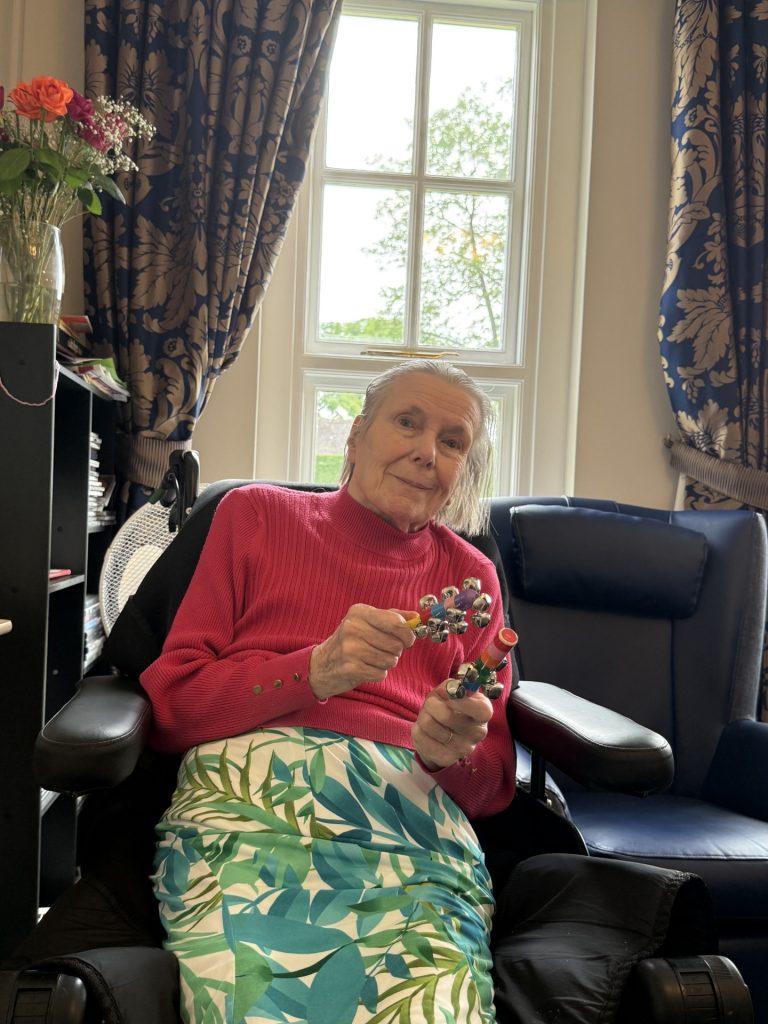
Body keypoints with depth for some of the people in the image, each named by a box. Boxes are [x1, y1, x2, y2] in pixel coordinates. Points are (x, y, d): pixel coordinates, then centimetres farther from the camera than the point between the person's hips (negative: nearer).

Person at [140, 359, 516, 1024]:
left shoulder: (470, 576, 19)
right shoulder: (257, 515, 15)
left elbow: (493, 787, 18)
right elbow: (168, 705, 7)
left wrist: (455, 752, -6)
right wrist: (316, 670, -8)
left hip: (412, 812, 2)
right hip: (247, 793, -1)